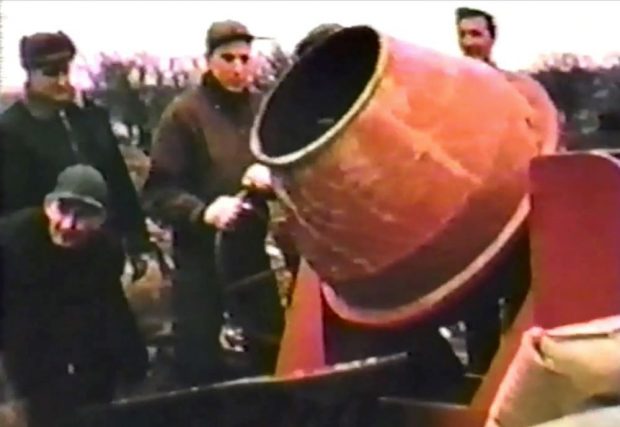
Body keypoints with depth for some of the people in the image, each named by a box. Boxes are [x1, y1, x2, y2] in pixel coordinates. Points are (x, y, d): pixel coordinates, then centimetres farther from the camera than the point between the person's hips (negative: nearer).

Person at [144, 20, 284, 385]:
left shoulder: (264, 109, 4)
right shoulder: (185, 113, -7)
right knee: (199, 361, 4)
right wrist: (203, 211, -29)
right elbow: (159, 192, -11)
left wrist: (272, 174, -12)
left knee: (273, 351, 12)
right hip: (200, 256, -3)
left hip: (253, 251, 4)